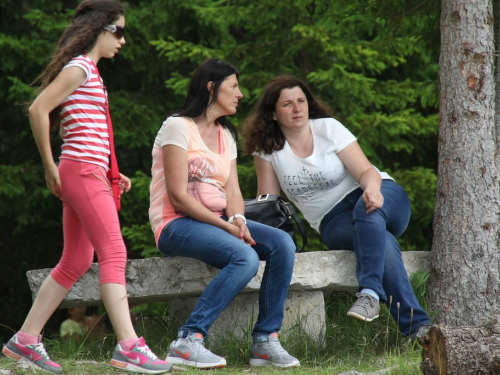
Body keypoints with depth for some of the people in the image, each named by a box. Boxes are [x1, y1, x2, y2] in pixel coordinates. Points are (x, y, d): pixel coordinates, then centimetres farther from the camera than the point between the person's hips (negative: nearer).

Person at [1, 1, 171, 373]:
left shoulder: (88, 72, 20)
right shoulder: (79, 69, -9)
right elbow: (38, 110, -17)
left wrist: (107, 173, 15)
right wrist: (50, 168, -12)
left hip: (85, 174, 10)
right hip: (83, 172, -10)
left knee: (75, 262, 11)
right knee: (114, 254, -13)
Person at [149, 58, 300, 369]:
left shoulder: (226, 135, 19)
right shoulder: (179, 126, -6)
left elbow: (233, 191, 8)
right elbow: (178, 195, -14)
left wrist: (237, 220, -15)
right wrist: (226, 227, -18)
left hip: (218, 222, 8)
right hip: (177, 225, -8)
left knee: (282, 244, -17)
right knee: (245, 257, -33)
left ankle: (266, 340, -16)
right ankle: (189, 341, -31)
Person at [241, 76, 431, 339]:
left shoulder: (328, 128, -3)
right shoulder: (267, 147, 2)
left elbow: (366, 171, -11)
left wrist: (373, 189, -35)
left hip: (385, 198, 0)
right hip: (334, 221, 0)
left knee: (367, 210, -39)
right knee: (384, 244, -33)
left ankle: (370, 293, -47)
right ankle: (417, 325, -40)